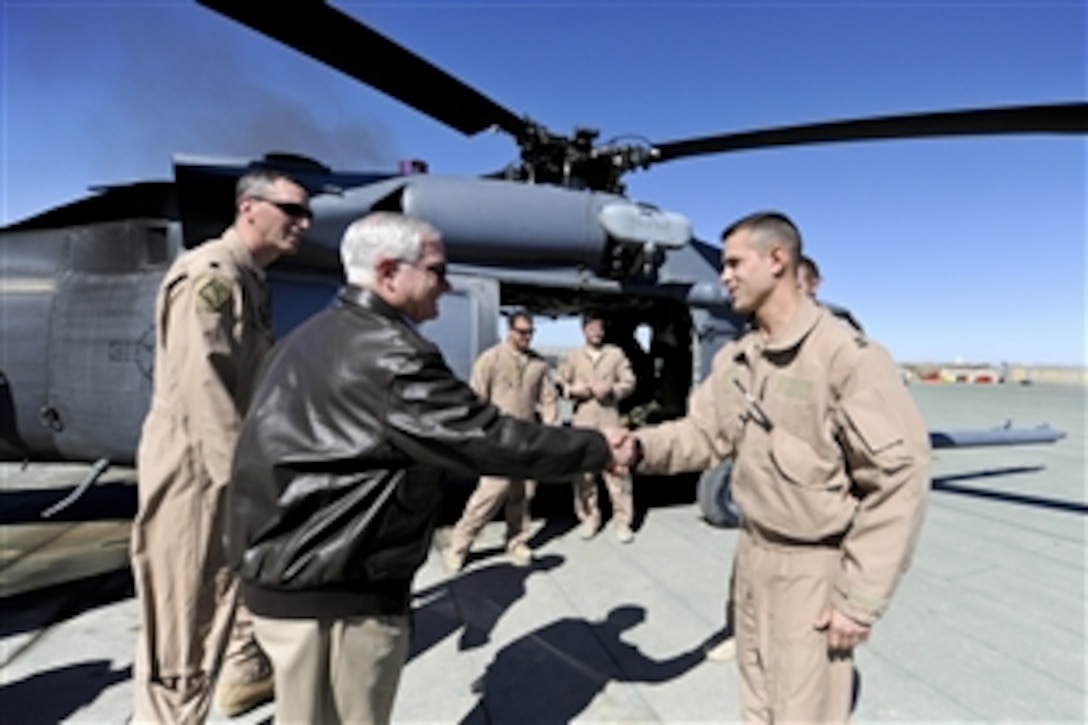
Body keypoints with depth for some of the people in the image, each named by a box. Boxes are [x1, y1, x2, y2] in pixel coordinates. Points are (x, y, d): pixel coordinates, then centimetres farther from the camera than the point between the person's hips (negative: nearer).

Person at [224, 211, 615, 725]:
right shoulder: (389, 353, -22)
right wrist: (598, 449, -13)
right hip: (335, 589, -10)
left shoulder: (313, 337, 11)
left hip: (287, 570, 10)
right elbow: (488, 439, -23)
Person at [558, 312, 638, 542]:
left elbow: (629, 382, 6)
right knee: (583, 470, 3)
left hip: (609, 419, -1)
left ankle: (622, 520, 5)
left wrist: (612, 389, -11)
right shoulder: (573, 356, 10)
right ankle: (589, 517, 17)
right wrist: (573, 390, -9)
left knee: (617, 468, -6)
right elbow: (560, 383, 10)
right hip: (582, 420, 1)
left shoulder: (616, 354, 9)